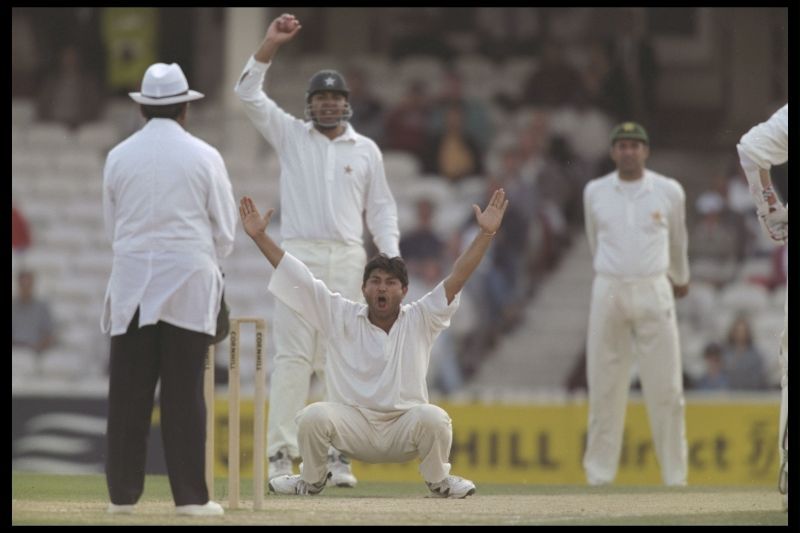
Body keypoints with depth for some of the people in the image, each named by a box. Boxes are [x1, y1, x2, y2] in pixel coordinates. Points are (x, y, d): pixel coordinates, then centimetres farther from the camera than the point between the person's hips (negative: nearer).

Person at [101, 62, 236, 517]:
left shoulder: (119, 158, 4)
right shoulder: (204, 157, -2)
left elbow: (112, 226, 11)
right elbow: (226, 231, 2)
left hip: (131, 288, 2)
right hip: (188, 283, -2)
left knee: (129, 391, 3)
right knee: (184, 391, -2)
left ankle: (123, 493, 4)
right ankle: (191, 495, -2)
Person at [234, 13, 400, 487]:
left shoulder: (366, 150, 12)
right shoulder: (290, 135, 9)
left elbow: (381, 207, 13)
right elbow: (249, 94, 0)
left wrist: (392, 256, -1)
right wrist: (271, 44, -10)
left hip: (347, 260, 1)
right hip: (298, 255, -1)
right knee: (293, 354, -7)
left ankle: (337, 455, 3)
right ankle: (281, 454, -8)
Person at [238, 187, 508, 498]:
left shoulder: (419, 320, 1)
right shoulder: (341, 317, 3)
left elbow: (457, 277, -7)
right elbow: (299, 279, 0)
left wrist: (486, 233, -18)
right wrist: (259, 237, -6)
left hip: (405, 427, -1)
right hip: (353, 424, 1)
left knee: (433, 418, -32)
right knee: (313, 416, -28)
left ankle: (438, 479, 0)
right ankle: (311, 480, 4)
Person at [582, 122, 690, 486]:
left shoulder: (669, 192, 3)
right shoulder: (594, 193, 5)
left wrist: (680, 278, 32)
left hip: (654, 292, -1)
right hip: (608, 292, 1)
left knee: (665, 388, -3)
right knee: (604, 388, 1)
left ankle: (675, 476, 2)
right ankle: (599, 476, 6)